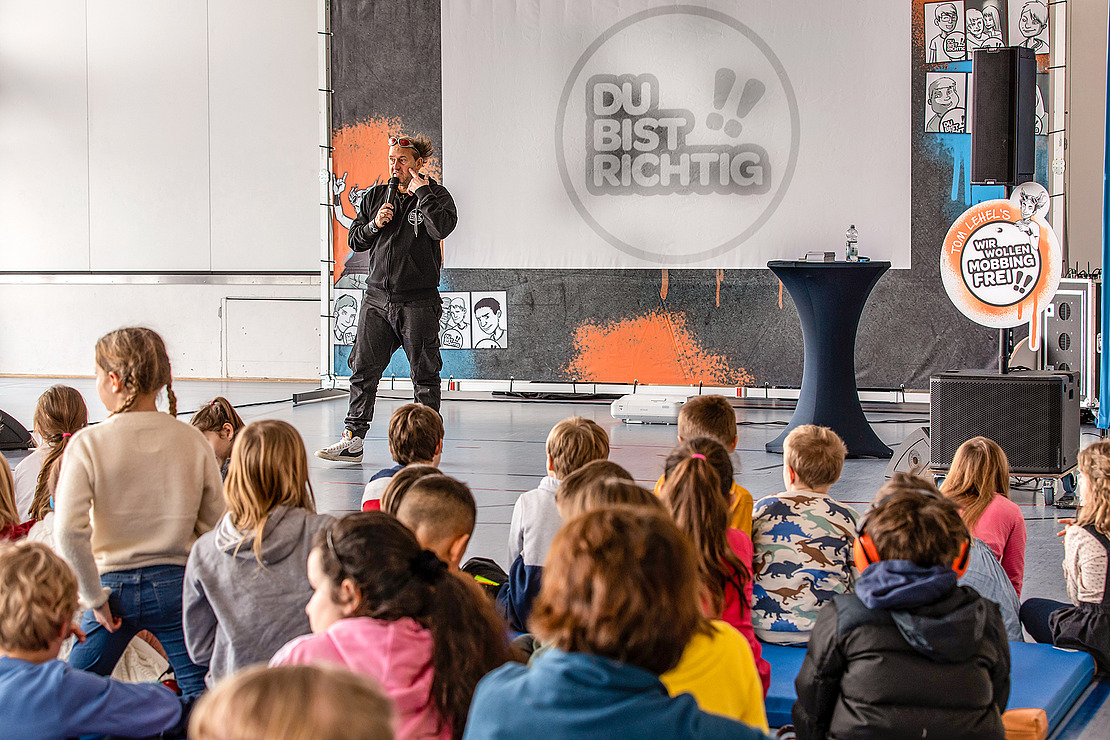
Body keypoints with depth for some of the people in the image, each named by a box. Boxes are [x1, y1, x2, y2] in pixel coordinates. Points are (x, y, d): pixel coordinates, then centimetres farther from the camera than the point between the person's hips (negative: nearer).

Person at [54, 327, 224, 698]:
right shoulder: (192, 441, -2)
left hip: (115, 584, -2)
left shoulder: (88, 444, -10)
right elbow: (217, 524, 0)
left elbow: (69, 532, -18)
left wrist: (95, 597, -8)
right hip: (177, 584, 2)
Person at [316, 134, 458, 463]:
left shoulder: (435, 195, -1)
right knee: (363, 369, 1)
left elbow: (441, 228, -21)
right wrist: (374, 225, -5)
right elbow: (354, 240, 14)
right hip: (377, 297, 4)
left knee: (424, 374, 2)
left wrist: (421, 191, -15)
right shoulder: (375, 197, 12)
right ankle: (352, 440, 5)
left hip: (418, 302, -4)